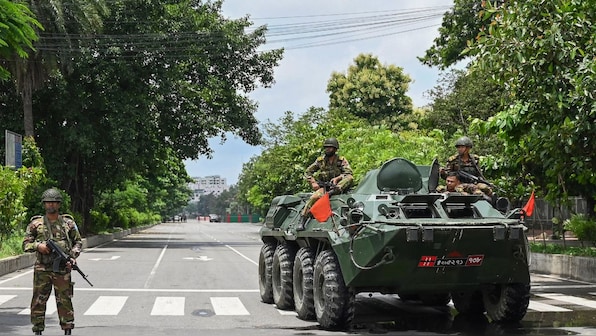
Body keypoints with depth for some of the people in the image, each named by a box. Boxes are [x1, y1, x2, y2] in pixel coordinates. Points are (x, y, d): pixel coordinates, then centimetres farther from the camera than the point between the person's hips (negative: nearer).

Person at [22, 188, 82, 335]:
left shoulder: (68, 222, 7)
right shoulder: (36, 223, 6)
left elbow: (78, 242, 12)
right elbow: (25, 244, 8)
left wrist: (72, 257, -3)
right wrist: (38, 246, -12)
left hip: (63, 270, 0)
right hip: (42, 270, 0)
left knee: (65, 301, 2)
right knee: (38, 301, 1)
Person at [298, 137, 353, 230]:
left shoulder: (342, 160, 2)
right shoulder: (320, 160, 7)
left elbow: (349, 173, -11)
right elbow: (307, 172, 10)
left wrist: (337, 178, -27)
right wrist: (313, 182, -7)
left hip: (338, 187, 0)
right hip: (324, 187, 0)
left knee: (350, 178, -27)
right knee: (314, 197, -31)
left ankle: (333, 192, -43)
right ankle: (302, 221, -33)